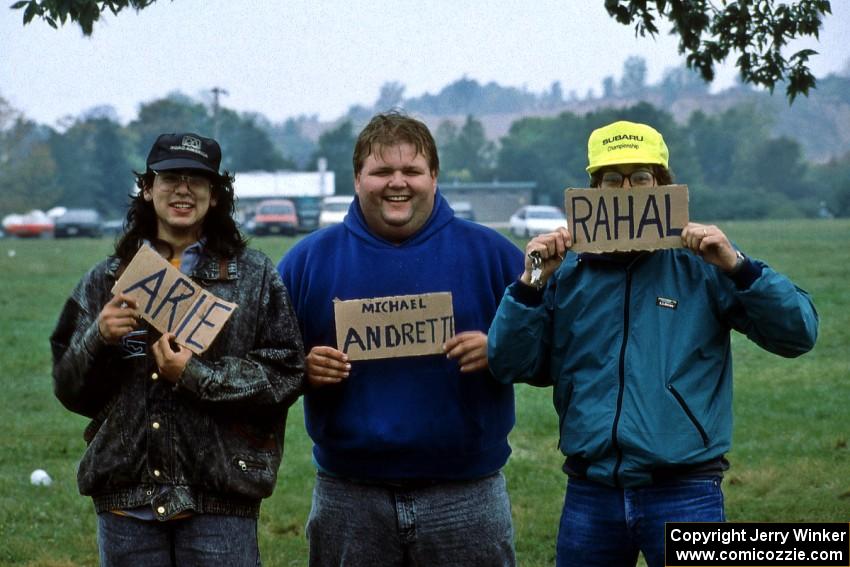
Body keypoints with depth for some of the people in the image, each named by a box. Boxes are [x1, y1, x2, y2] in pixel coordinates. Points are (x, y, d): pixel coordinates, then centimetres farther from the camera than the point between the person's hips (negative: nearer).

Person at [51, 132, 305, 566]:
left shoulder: (255, 276, 4)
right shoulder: (106, 280, 10)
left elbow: (285, 375, -3)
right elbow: (71, 391, 10)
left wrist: (198, 377, -14)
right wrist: (99, 340, -10)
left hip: (219, 501, -2)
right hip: (126, 496, 2)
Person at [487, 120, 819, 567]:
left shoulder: (701, 269, -1)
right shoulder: (568, 275, 6)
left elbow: (797, 334, -6)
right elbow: (510, 366, 2)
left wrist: (738, 268, -18)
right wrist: (531, 284, -10)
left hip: (684, 496, -3)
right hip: (589, 496, 3)